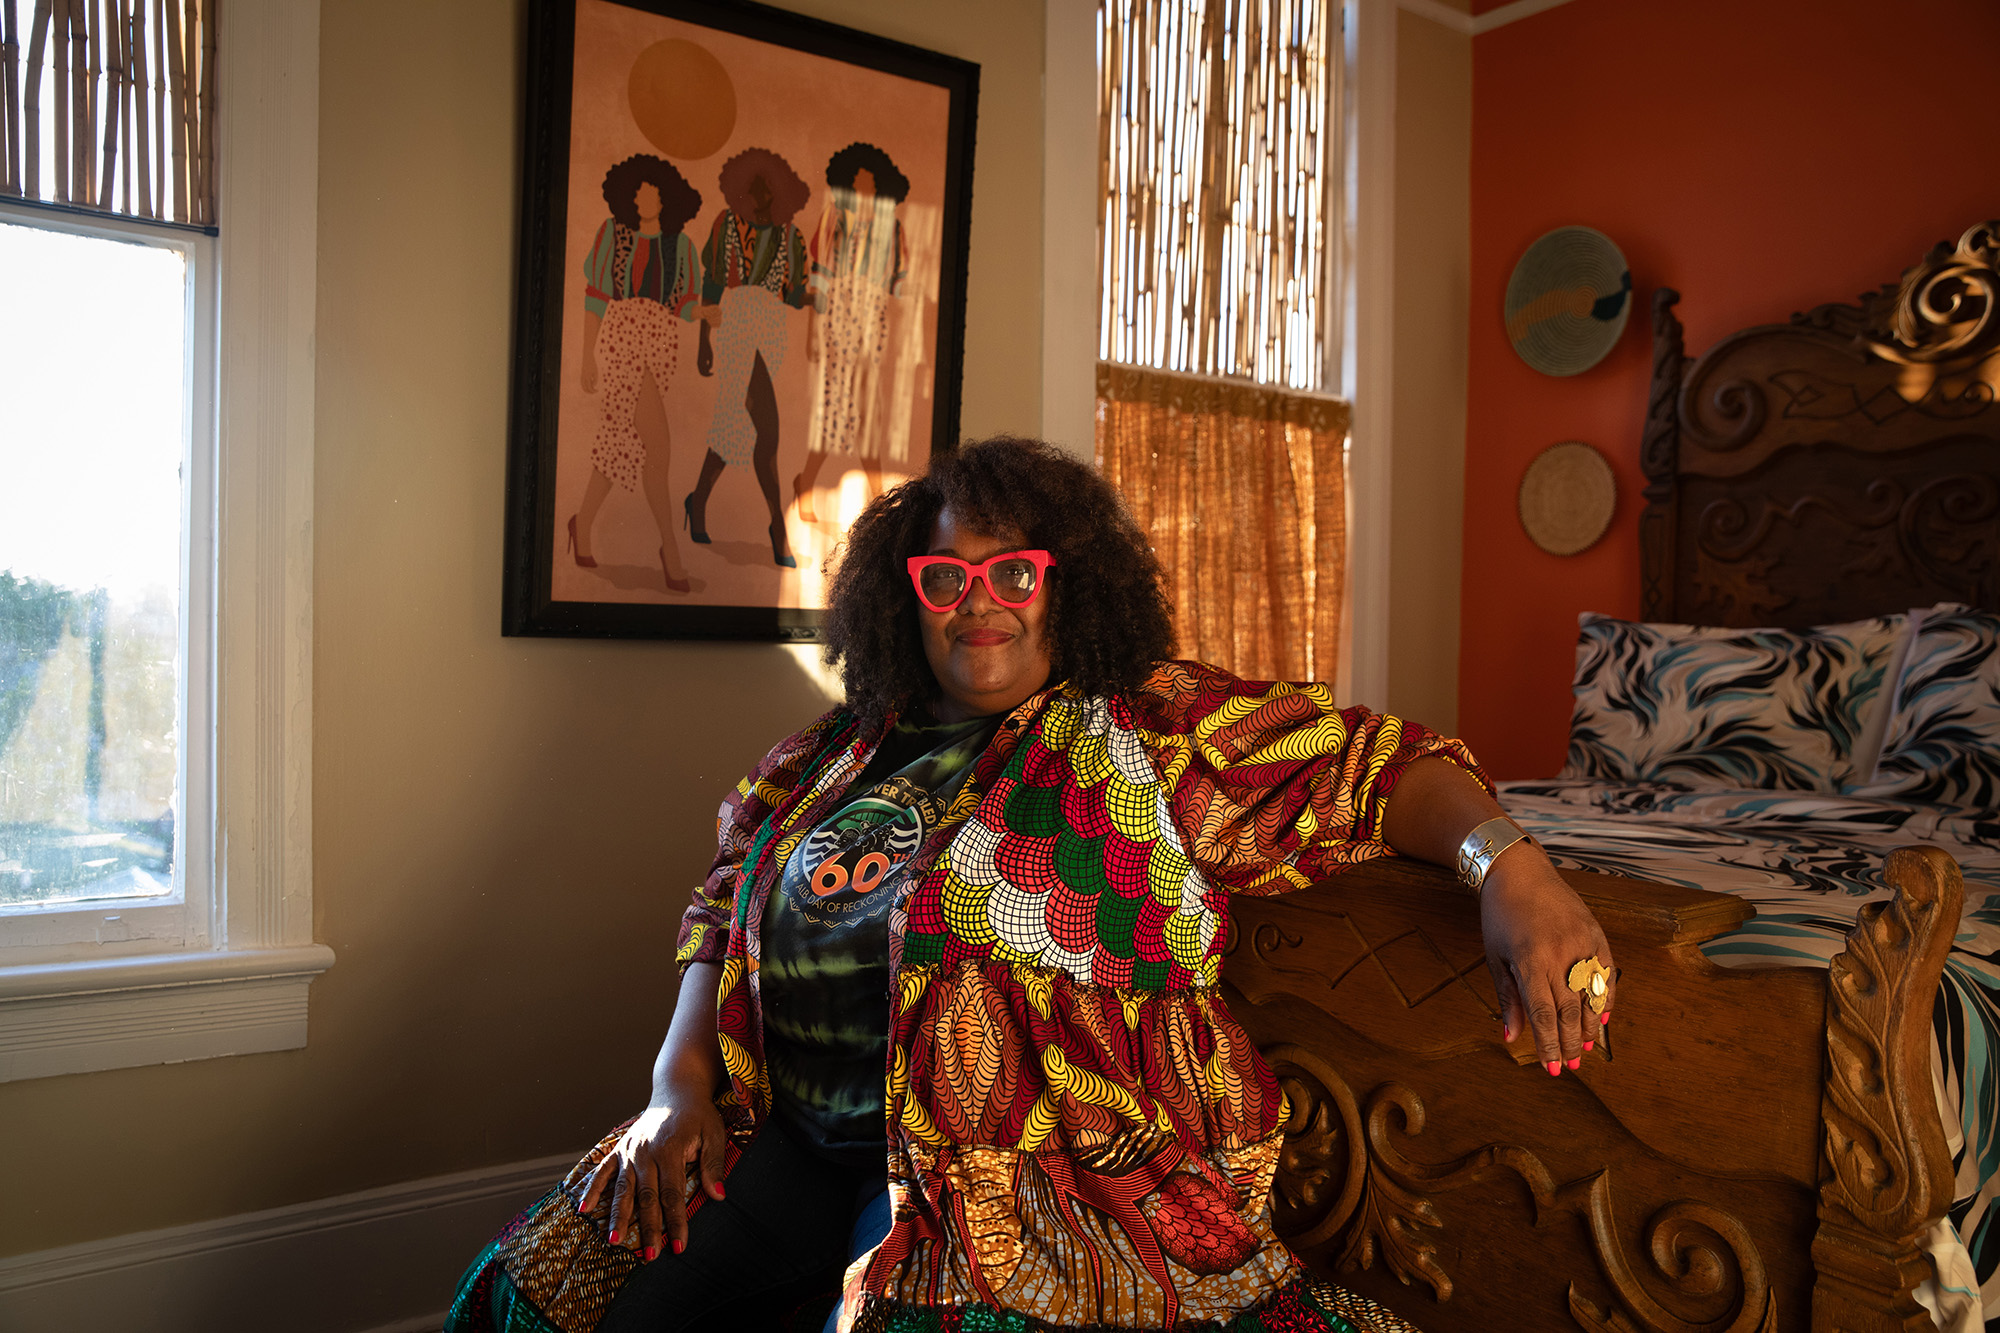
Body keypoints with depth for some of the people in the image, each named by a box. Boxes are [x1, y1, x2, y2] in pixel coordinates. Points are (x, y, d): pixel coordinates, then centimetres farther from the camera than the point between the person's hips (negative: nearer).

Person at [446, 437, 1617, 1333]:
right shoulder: (849, 752, 13)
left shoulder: (1153, 726, 0)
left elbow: (1368, 764, -6)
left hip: (1021, 1161, -5)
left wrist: (1504, 858, -24)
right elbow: (726, 905, 18)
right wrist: (683, 1079, 6)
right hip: (796, 1140, 5)